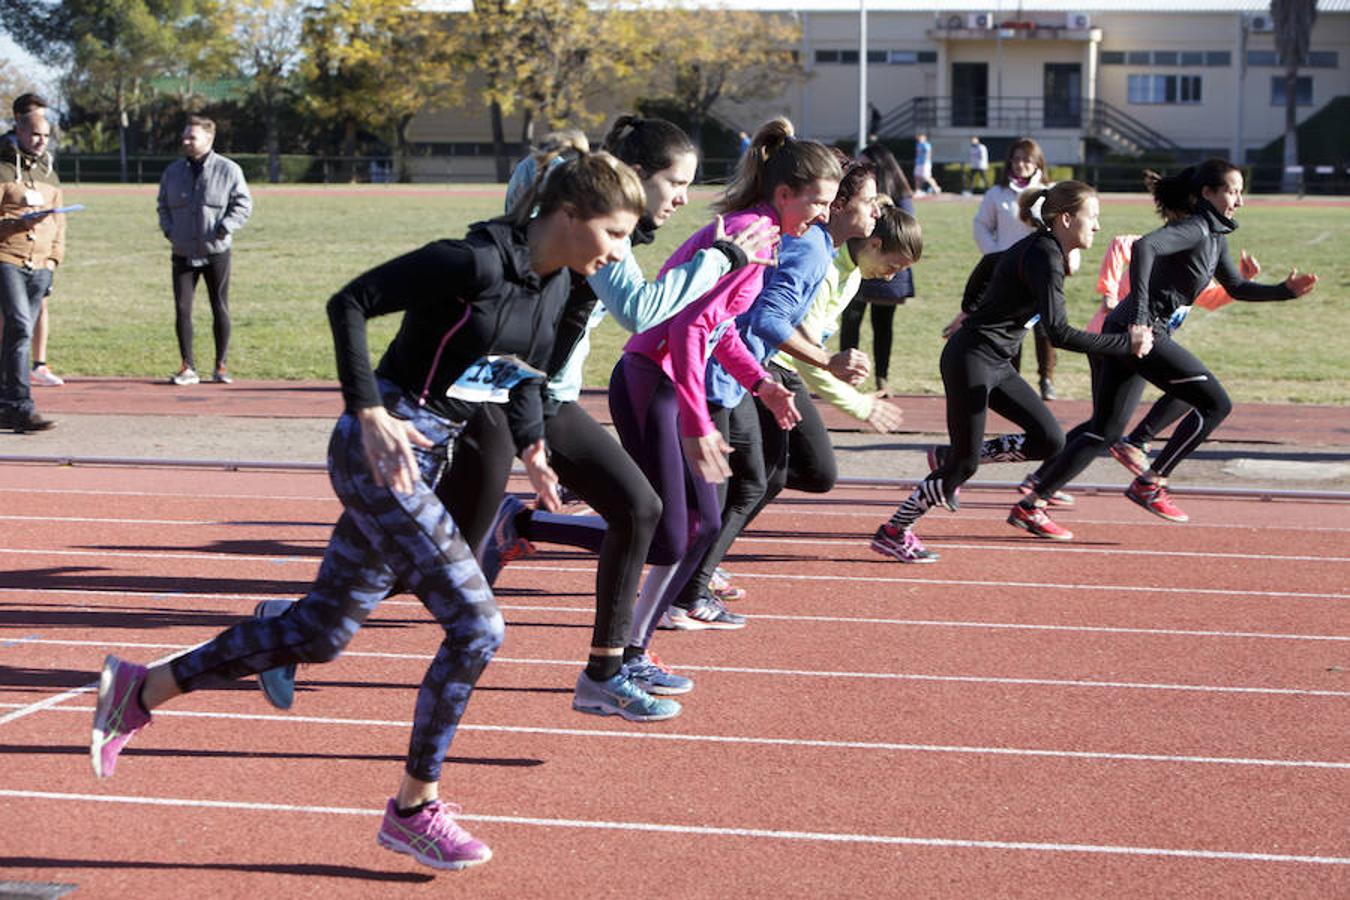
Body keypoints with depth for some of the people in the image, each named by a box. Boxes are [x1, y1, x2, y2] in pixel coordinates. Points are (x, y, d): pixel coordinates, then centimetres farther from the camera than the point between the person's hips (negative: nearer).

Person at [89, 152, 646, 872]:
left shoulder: (557, 285, 7)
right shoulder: (472, 263, -20)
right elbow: (350, 304, -18)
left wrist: (530, 444, 6)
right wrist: (371, 415, -23)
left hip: (423, 461, 9)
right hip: (380, 452, -9)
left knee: (321, 632, 14)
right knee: (476, 627, -12)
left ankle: (142, 689, 27)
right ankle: (413, 809, 2)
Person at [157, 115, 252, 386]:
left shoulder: (228, 170, -3)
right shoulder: (173, 170, 9)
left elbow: (243, 204, -3)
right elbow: (163, 205, 18)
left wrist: (225, 228, -15)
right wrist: (168, 229, 2)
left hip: (216, 253, -3)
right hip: (183, 254, 3)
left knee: (220, 310, 3)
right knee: (182, 310, -2)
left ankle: (220, 366, 13)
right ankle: (188, 367, 5)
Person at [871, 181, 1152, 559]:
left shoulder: (1038, 248, 10)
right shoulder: (1045, 257, -19)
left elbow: (988, 263, 29)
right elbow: (1059, 333, -27)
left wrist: (971, 311, 39)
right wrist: (1125, 343, -23)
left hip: (996, 364, 10)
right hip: (971, 360, -10)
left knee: (1049, 440, 4)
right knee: (965, 463, -4)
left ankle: (949, 458, 15)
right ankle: (893, 533, 9)